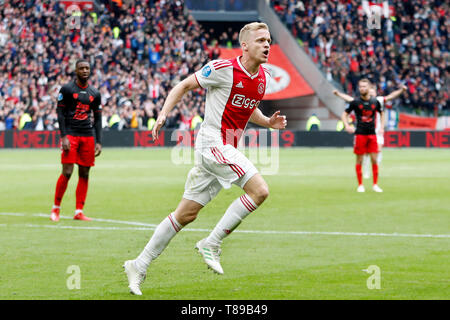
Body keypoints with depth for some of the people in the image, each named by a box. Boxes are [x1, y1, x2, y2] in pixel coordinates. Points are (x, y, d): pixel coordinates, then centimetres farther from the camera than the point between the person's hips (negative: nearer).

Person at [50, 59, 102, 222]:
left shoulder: (95, 94, 12)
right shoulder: (67, 89, 0)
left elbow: (98, 119, 15)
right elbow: (60, 113, -2)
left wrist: (98, 142, 7)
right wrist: (63, 136, -11)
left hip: (88, 135, 4)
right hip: (70, 134, -4)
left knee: (84, 174, 2)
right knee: (67, 173, -11)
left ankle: (79, 212, 6)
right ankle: (56, 207, 5)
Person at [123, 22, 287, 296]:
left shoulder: (264, 77, 10)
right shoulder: (224, 68, -12)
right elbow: (184, 85, -3)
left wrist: (268, 122, 8)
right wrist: (164, 112, -14)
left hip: (227, 148, 8)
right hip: (213, 142, -8)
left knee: (186, 214, 9)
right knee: (260, 190, -20)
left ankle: (139, 265, 17)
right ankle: (212, 244, -10)